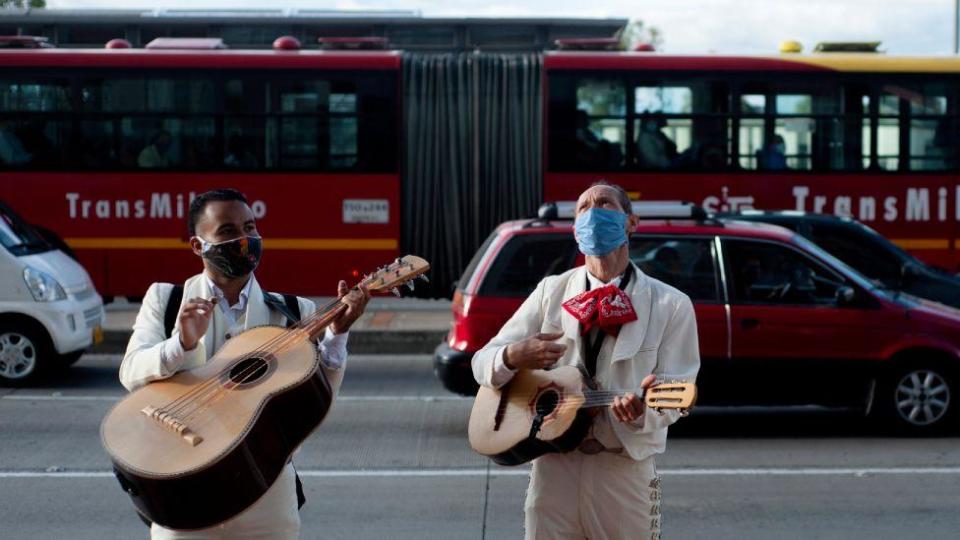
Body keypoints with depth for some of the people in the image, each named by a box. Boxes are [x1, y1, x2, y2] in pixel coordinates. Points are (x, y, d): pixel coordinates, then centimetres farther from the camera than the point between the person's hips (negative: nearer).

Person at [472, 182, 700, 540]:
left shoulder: (671, 305, -1)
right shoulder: (551, 291, 7)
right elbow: (483, 362, 5)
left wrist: (642, 411, -29)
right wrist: (512, 357, -18)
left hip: (625, 470, -2)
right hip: (553, 467, 2)